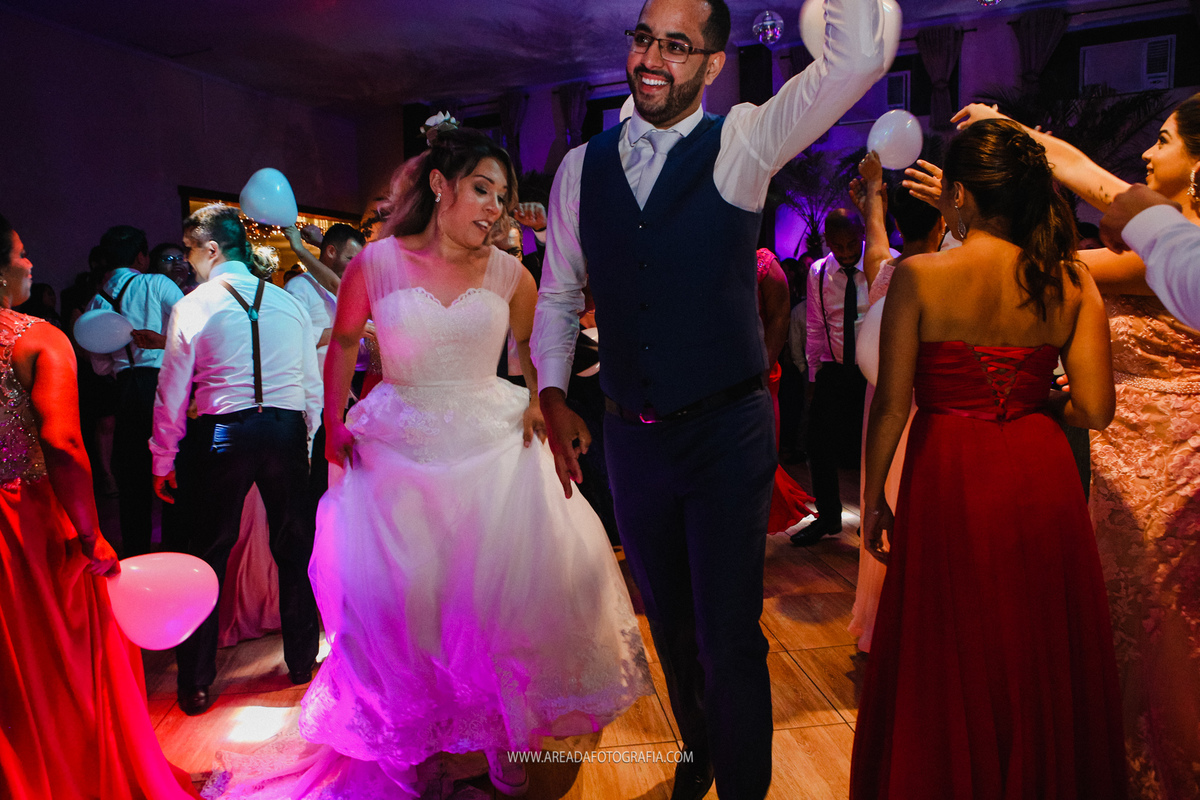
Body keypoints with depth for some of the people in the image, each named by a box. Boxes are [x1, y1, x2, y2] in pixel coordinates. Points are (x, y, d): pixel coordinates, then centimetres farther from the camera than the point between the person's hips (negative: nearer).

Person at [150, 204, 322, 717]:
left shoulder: (191, 308, -4)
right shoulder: (288, 303, 5)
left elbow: (172, 394, -3)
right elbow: (312, 385, 7)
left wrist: (163, 463, 7)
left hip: (220, 436, -3)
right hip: (286, 430, 3)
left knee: (207, 556, 9)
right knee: (293, 549, 14)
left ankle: (196, 684, 20)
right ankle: (302, 661, 28)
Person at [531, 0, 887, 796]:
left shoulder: (742, 143, -4)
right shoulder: (582, 167, 5)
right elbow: (558, 294, 11)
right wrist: (554, 395, 1)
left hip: (727, 432, -4)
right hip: (631, 435, 4)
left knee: (729, 638, 3)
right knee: (670, 621, 22)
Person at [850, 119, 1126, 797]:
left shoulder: (920, 275, -11)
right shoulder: (1071, 280, -2)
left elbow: (891, 404, -12)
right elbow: (1095, 409, -5)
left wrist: (873, 495, -1)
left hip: (951, 483, -3)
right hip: (1042, 481, 3)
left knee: (950, 666, 15)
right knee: (1043, 660, 21)